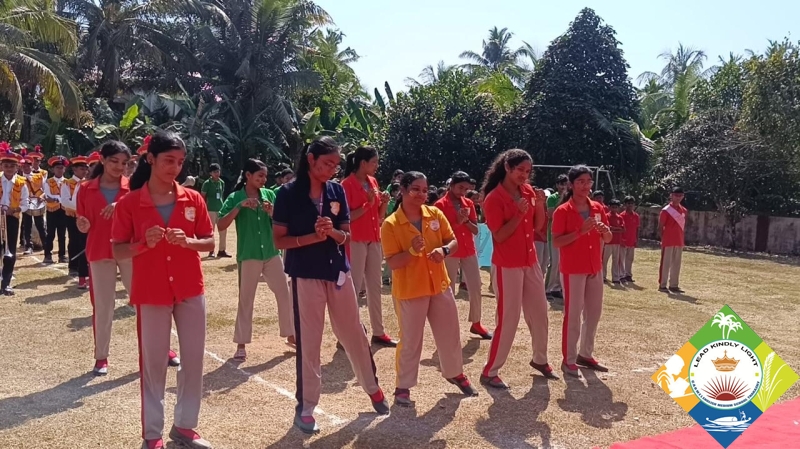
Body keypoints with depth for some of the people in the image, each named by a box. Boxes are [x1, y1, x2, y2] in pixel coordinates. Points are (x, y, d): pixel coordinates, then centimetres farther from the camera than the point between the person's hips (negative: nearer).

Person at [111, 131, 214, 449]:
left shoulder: (193, 199, 1)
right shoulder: (129, 203, -5)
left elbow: (210, 243, 4)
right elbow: (117, 251, -3)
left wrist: (188, 241, -17)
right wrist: (144, 244, -22)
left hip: (190, 290, 3)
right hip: (151, 293, -2)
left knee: (194, 358, 8)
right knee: (153, 362, 6)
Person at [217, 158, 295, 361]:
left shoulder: (269, 194, 2)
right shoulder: (235, 197, -5)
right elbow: (220, 226, -13)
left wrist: (273, 213, -15)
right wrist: (239, 207, -21)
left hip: (272, 253, 3)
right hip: (248, 256, -3)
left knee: (284, 295, 9)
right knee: (246, 300, 6)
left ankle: (290, 335, 24)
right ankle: (241, 344, 15)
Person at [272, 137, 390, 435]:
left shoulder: (337, 191, 4)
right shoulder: (288, 193, -8)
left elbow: (346, 235, 7)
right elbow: (279, 240, -7)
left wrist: (332, 232, -16)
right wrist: (312, 237, -21)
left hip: (338, 271, 4)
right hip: (306, 275, -4)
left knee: (354, 333, 14)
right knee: (308, 340, 2)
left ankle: (372, 387, 33)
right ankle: (305, 406, 16)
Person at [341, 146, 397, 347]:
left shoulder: (373, 182, 12)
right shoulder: (347, 184, -10)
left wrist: (385, 203, -3)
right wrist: (368, 204, -19)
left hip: (374, 240, 8)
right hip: (356, 241, -7)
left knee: (375, 286, 10)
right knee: (354, 286, -5)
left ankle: (378, 332, 16)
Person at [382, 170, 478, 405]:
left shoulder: (436, 214, -1)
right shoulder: (391, 224, -13)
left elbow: (453, 241, 3)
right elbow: (392, 263, -15)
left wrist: (444, 250, -19)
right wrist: (412, 251, -31)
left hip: (440, 285, 5)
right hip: (409, 290, -5)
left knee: (449, 333, 18)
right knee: (411, 340, 4)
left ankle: (455, 373, 39)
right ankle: (403, 386, 20)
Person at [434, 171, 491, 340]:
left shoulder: (469, 204, 9)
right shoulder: (441, 205, -7)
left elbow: (476, 230, 6)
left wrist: (466, 220, -12)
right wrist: (457, 222, -20)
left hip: (469, 251, 5)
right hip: (450, 253, -5)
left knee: (475, 287, 8)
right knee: (449, 290, 1)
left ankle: (476, 323, 20)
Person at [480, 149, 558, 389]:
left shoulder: (528, 191, 6)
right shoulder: (494, 198, -15)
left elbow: (538, 226, 9)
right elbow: (500, 236, -18)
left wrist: (540, 205, -7)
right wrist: (519, 214, -26)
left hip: (531, 262, 7)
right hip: (507, 266, -7)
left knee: (539, 313, 17)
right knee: (508, 320, -5)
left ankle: (540, 360, 37)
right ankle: (489, 372, 6)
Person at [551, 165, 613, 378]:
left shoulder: (598, 208, 7)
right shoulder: (563, 211, -10)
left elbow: (607, 239, 12)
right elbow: (556, 242, -16)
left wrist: (605, 230, -11)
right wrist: (580, 232, -26)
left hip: (595, 268, 6)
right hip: (573, 269, -6)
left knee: (594, 313, 13)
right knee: (573, 315, -1)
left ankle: (585, 354, 28)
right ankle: (569, 360, 9)